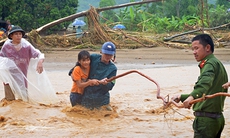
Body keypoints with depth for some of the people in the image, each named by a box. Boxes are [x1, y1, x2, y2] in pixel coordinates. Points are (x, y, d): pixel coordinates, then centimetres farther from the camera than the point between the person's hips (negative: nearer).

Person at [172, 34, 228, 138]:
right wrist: (182, 97, 31)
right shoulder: (218, 64, 21)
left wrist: (192, 96, -51)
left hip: (206, 120, -10)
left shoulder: (210, 64, -11)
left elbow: (205, 82, -34)